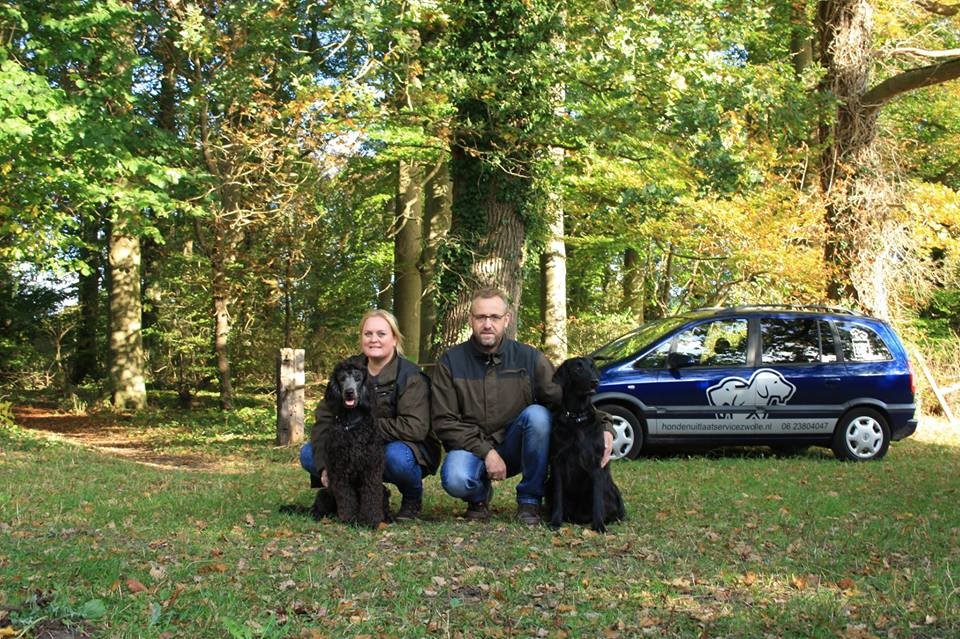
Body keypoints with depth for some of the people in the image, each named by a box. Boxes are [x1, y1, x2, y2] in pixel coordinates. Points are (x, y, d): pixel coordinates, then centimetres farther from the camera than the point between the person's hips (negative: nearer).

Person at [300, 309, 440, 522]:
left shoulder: (410, 376, -16)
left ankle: (413, 501, -5)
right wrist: (324, 466, -22)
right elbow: (324, 420, -7)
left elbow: (415, 427, -28)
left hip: (403, 447, -5)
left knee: (396, 456, -39)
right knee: (309, 454, -13)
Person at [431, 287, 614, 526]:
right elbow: (444, 422, -8)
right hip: (471, 449, -1)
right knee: (455, 480, -35)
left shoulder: (529, 358, -3)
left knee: (537, 414, -29)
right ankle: (479, 495, 5)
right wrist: (486, 452, -19)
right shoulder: (450, 362, -5)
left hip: (513, 447, 1)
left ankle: (529, 500, -12)